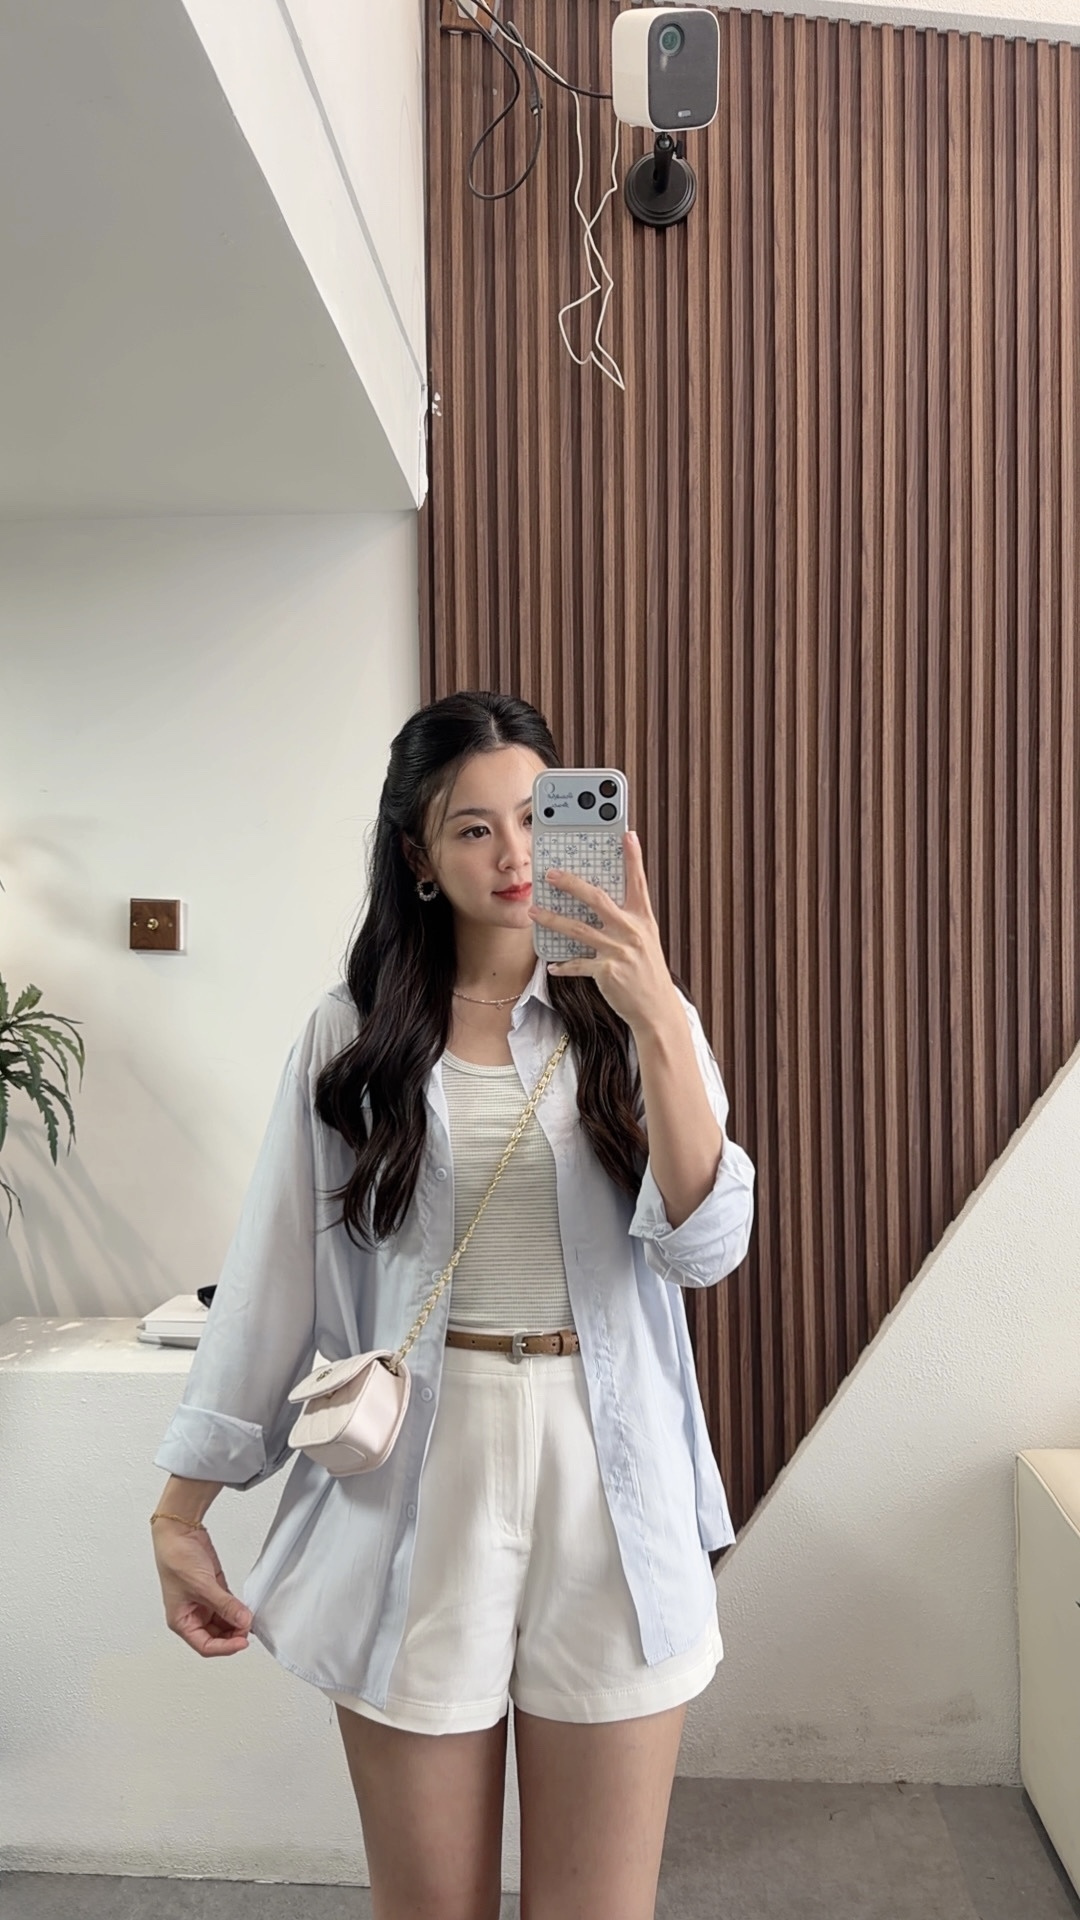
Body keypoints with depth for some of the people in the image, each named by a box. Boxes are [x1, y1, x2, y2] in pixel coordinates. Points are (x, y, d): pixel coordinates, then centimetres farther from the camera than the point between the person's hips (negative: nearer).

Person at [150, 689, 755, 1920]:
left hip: (609, 1487, 1)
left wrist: (658, 1021, -22)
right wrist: (180, 1516, 5)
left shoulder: (635, 1022, 3)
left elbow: (704, 1246, -10)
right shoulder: (352, 1037, 1)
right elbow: (269, 1281, 3)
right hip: (416, 1488, 0)